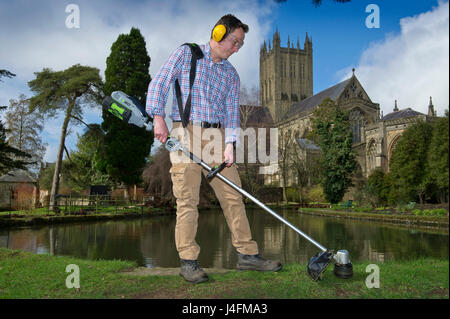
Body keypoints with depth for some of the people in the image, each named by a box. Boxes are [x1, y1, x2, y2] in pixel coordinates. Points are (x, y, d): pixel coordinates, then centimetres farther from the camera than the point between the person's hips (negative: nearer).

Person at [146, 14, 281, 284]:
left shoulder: (231, 75, 17)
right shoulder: (186, 54, 7)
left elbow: (231, 112, 9)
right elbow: (159, 84, 1)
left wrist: (229, 145, -6)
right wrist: (159, 118, -11)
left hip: (217, 136, 5)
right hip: (184, 134, -4)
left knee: (233, 196, 3)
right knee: (188, 200, -5)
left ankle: (248, 254, 12)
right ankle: (188, 261, 4)